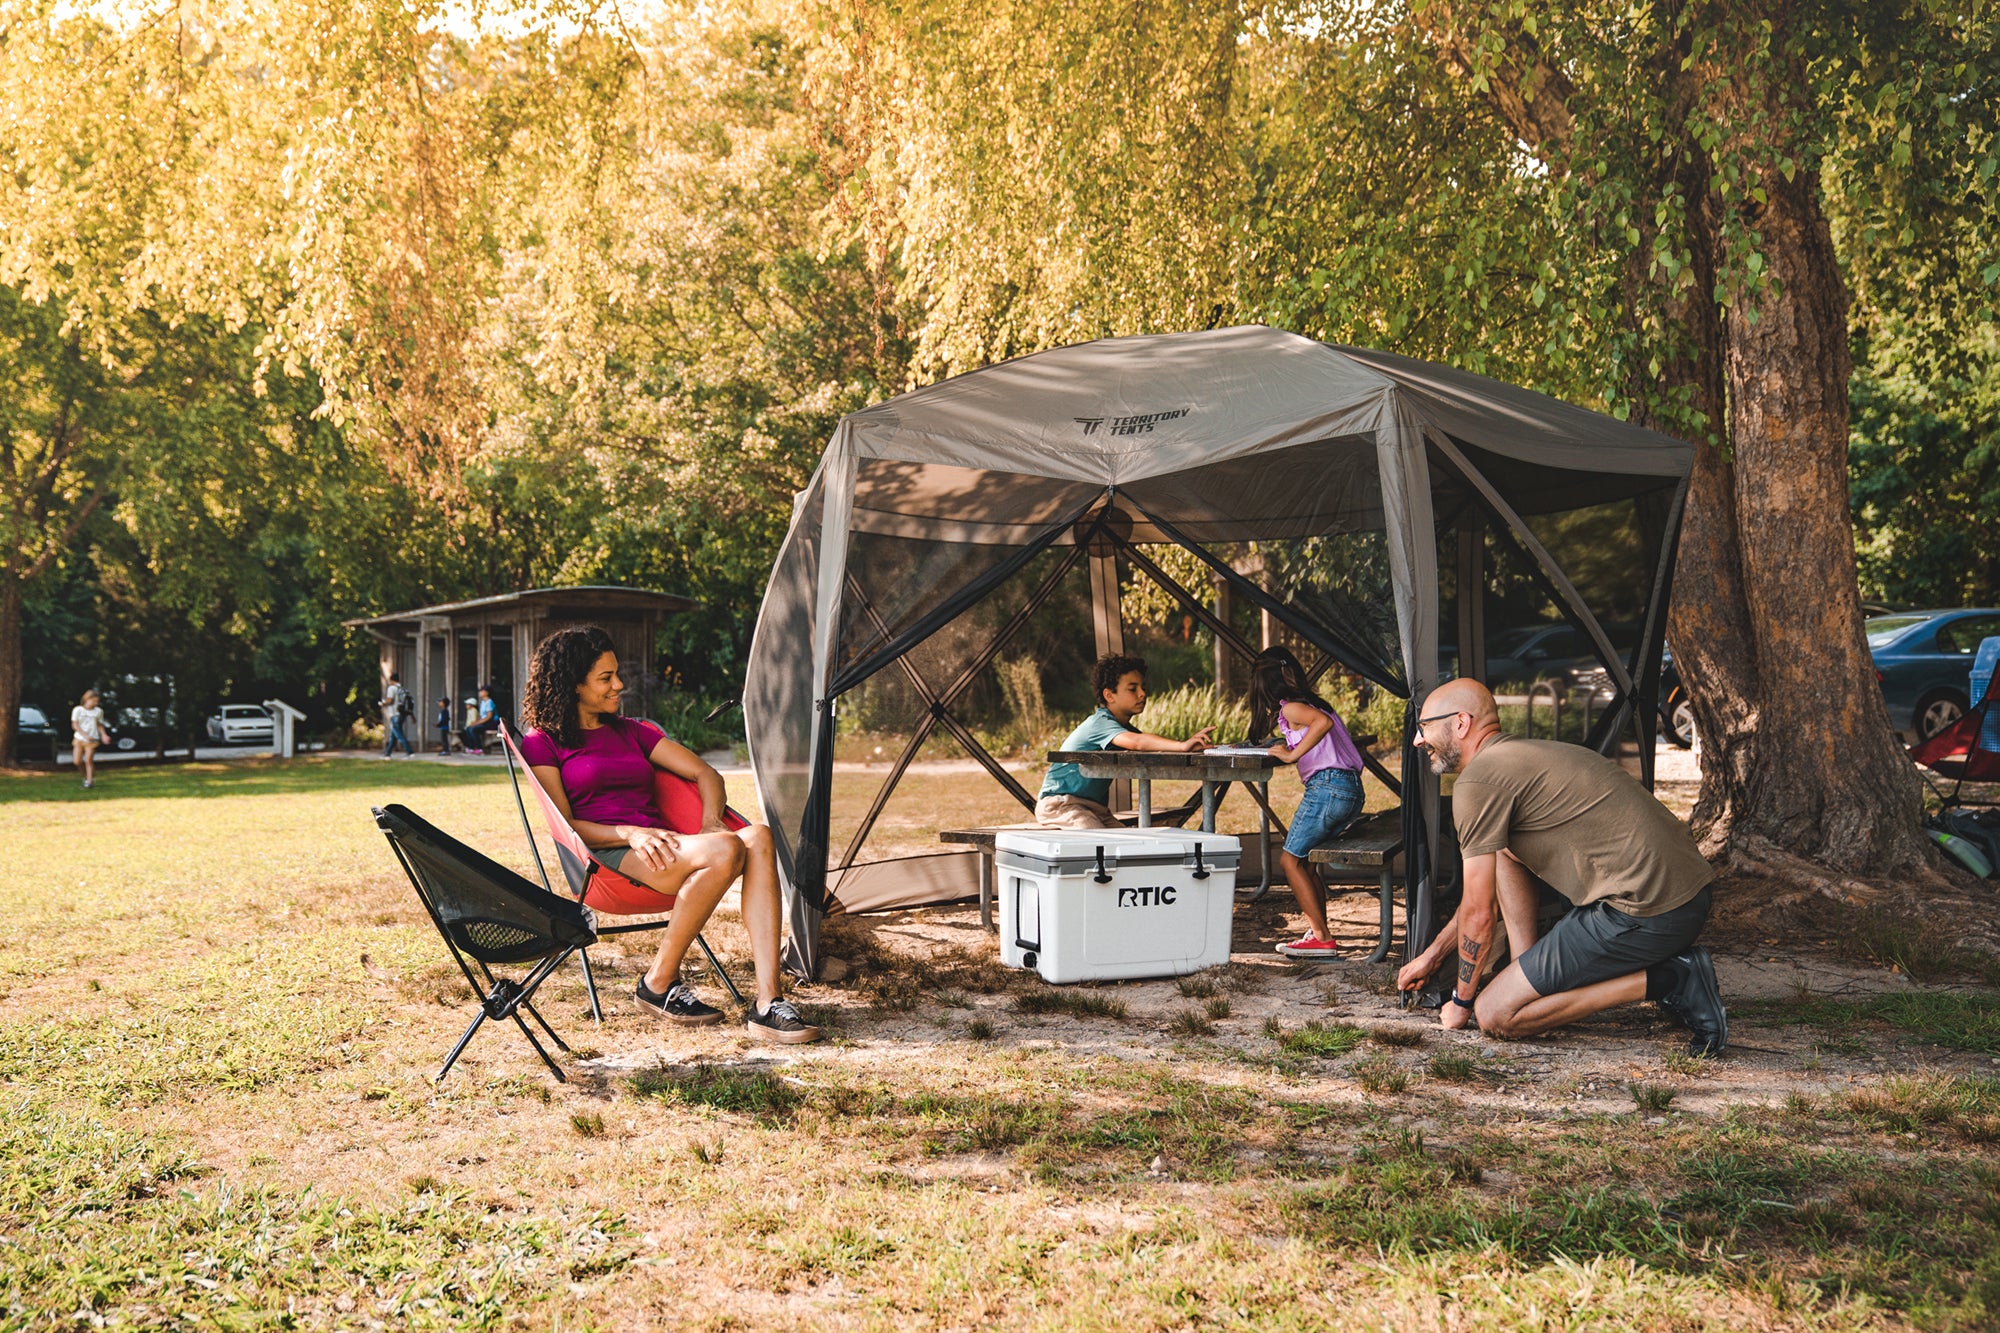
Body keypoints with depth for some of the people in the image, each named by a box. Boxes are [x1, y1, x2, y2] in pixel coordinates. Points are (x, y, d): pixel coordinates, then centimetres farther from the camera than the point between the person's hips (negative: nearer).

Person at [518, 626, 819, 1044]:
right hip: (606, 856, -6)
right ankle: (659, 984, -16)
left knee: (759, 837, -26)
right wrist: (630, 833, -19)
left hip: (658, 847, 6)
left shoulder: (630, 732, 25)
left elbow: (705, 774, 21)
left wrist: (711, 821, -1)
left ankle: (767, 1003, -34)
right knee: (725, 851, -33)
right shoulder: (541, 743, 8)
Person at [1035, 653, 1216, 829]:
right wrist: (1182, 746, -51)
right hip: (1059, 803, -9)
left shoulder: (1125, 727, 11)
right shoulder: (1100, 723, -20)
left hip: (1094, 807, 9)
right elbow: (1137, 742, -40)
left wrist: (1190, 743, -19)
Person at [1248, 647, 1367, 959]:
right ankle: (1318, 932, 13)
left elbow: (1323, 722, -22)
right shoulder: (1312, 702, 23)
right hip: (1352, 789, 9)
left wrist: (1292, 754, -14)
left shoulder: (1290, 708, -3)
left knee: (1290, 860, -1)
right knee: (1303, 860, 16)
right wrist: (1288, 749, 21)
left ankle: (1321, 937, -6)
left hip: (1327, 786, -9)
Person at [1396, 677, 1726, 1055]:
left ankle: (1665, 980, -6)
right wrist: (1432, 955, 39)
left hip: (1646, 913, -10)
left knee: (1495, 1016, -4)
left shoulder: (1478, 779, -7)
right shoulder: (1525, 755, 23)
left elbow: (1478, 914, -4)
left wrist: (1462, 1002, 11)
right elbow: (1487, 896, 34)